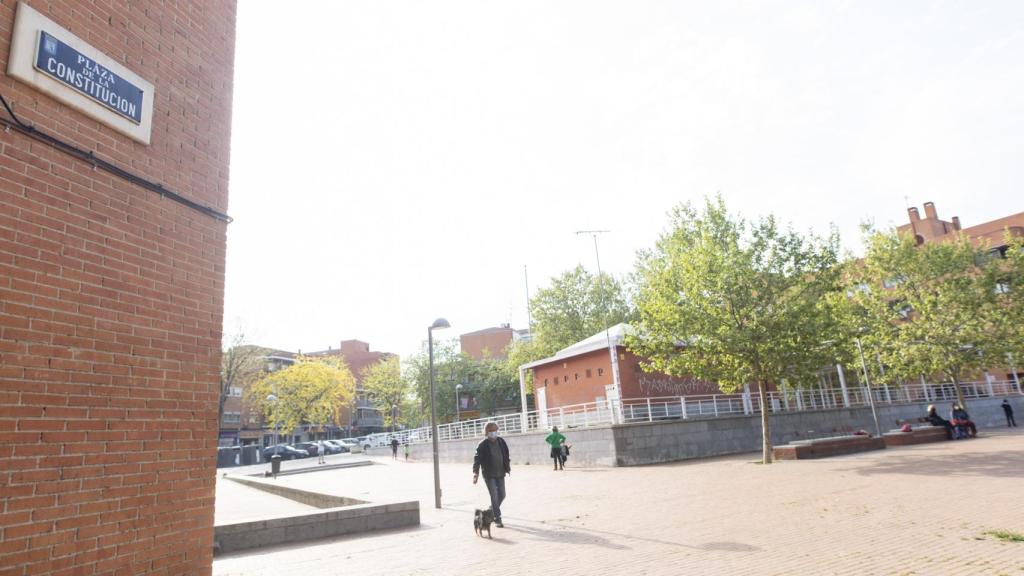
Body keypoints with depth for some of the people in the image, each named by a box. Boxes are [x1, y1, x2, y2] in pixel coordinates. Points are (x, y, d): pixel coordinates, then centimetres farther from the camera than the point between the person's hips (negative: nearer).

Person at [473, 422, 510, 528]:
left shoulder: (501, 441, 2)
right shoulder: (482, 445, -12)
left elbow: (506, 455, 13)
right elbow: (477, 459, -15)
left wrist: (508, 467, 14)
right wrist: (476, 472, -25)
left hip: (500, 473, 5)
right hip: (489, 475, -5)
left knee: (502, 495, 10)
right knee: (494, 496, -6)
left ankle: (492, 511, 35)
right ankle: (497, 519, 5)